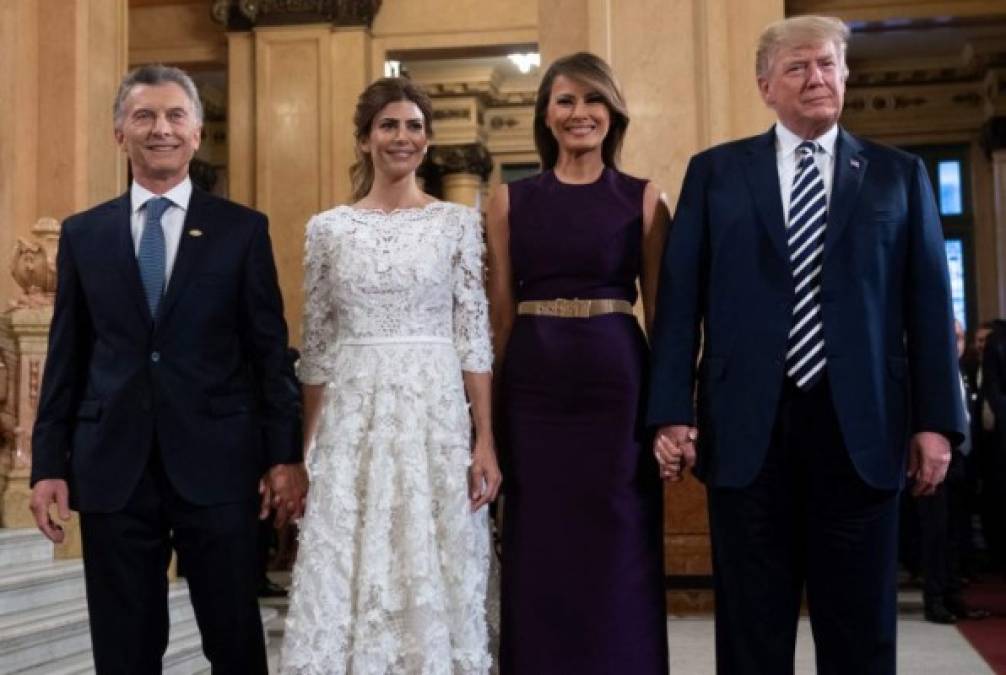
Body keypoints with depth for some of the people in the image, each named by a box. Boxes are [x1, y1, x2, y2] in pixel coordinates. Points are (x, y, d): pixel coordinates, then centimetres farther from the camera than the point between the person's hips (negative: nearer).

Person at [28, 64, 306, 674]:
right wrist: (49, 463, 4)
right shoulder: (82, 233, 8)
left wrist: (285, 455, -4)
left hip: (216, 464, -2)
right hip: (112, 468, 2)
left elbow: (270, 349, 1)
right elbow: (66, 357, 8)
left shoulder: (244, 229, 3)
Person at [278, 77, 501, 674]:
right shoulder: (328, 228, 6)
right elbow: (316, 349, 9)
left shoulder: (458, 221, 3)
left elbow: (475, 337, 0)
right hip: (351, 421, 1)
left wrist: (486, 440, -6)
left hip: (435, 413, -1)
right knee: (344, 580, 4)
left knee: (433, 582, 4)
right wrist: (300, 449, 8)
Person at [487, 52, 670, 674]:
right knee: (539, 558, 7)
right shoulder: (511, 200, 7)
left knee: (616, 558, 5)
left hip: (616, 384, -1)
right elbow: (499, 314, 7)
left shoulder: (643, 199, 4)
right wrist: (490, 410, 1)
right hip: (533, 387, 1)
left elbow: (663, 312, 4)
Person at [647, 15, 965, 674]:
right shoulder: (714, 172, 8)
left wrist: (936, 419, 0)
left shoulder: (899, 173, 9)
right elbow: (680, 297, 2)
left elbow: (929, 302, 6)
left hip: (860, 426, 1)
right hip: (748, 425, 0)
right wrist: (671, 411, -5)